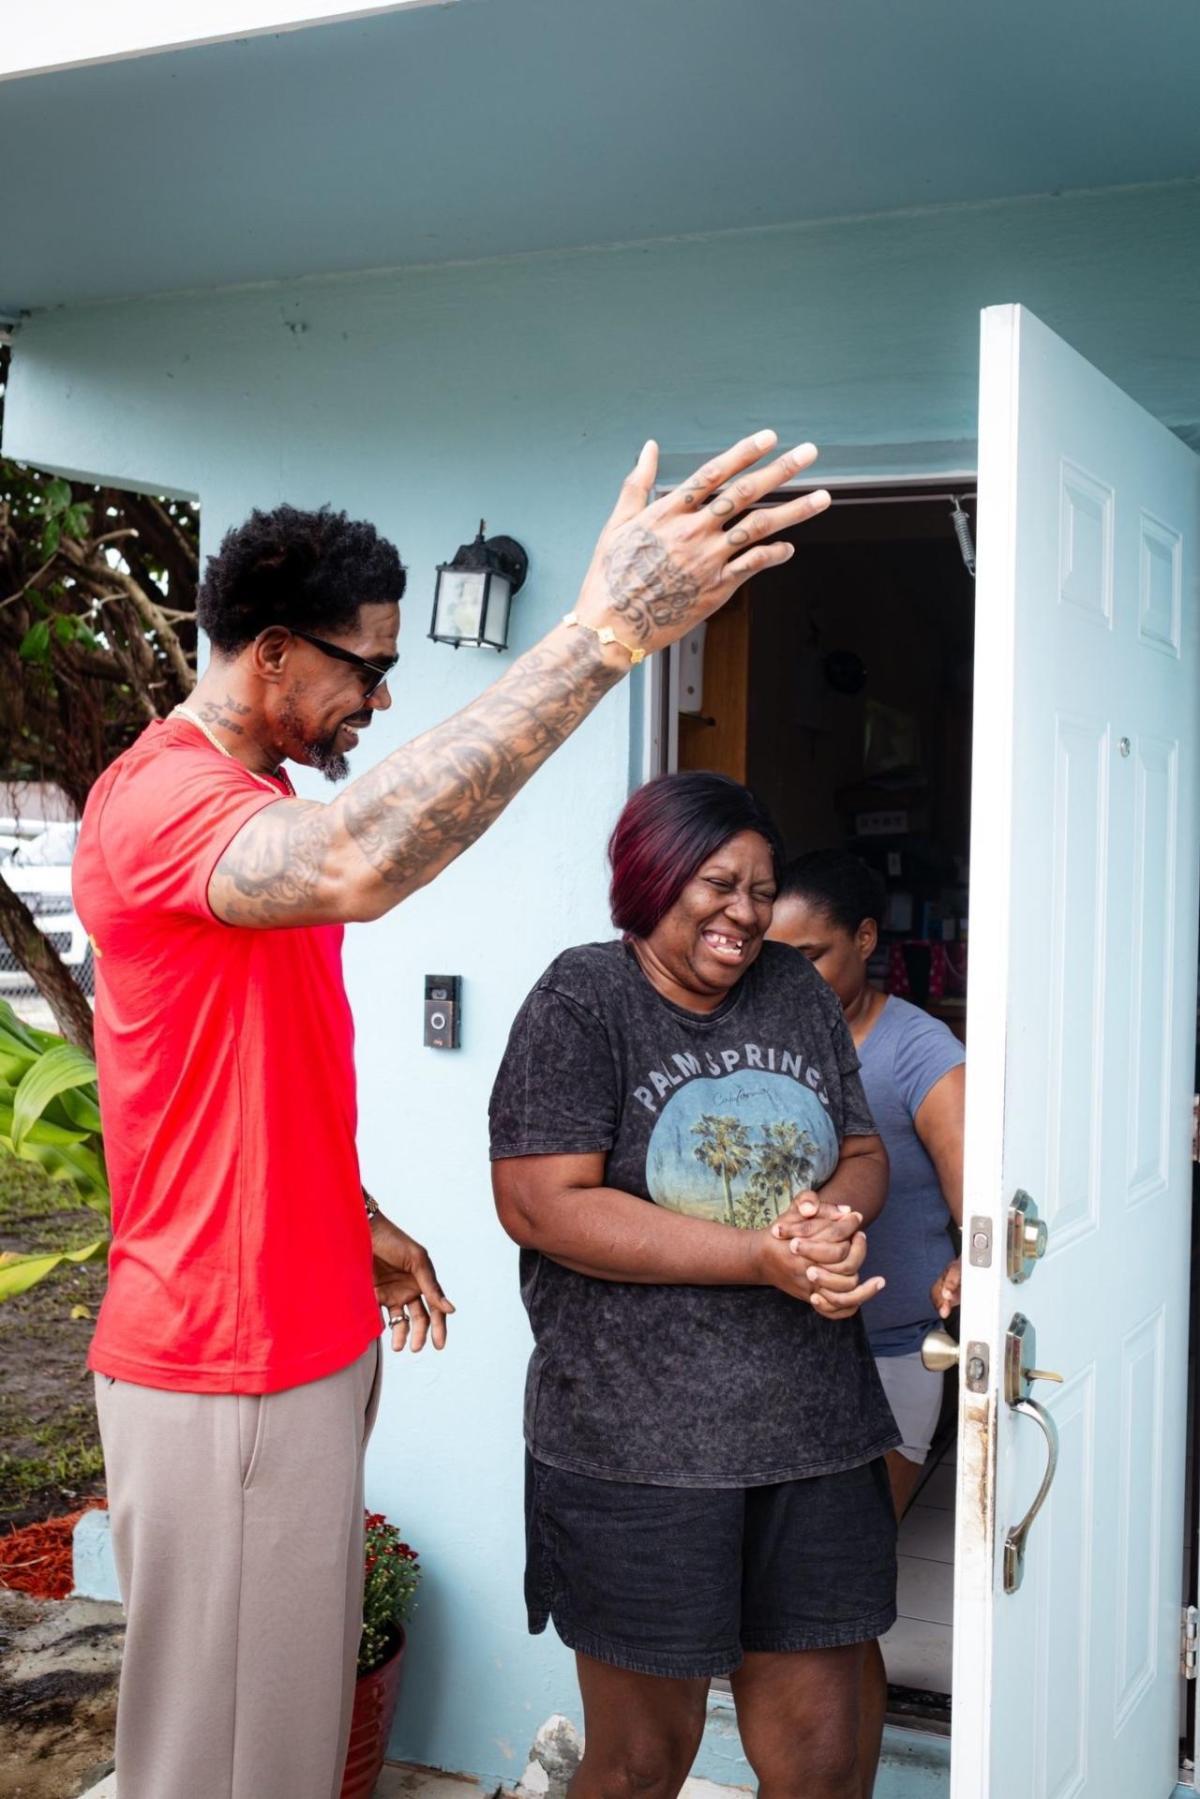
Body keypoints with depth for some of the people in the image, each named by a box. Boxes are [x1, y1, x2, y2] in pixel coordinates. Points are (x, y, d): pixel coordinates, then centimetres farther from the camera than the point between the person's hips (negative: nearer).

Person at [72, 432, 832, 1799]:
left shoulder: (252, 804, 13)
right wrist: (608, 628, -46)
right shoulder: (161, 797, -21)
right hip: (219, 1363, -10)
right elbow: (356, 868, -44)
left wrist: (361, 1227, 20)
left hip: (305, 1330, 10)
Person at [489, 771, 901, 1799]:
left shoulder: (799, 994, 11)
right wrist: (763, 1256, -18)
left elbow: (864, 1154, 16)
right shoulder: (582, 1002, -6)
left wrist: (833, 1214, -9)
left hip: (813, 1435, 5)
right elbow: (543, 1205, -15)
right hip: (638, 1444, -5)